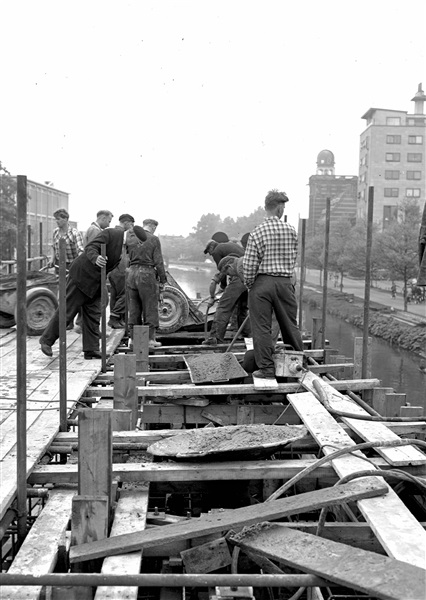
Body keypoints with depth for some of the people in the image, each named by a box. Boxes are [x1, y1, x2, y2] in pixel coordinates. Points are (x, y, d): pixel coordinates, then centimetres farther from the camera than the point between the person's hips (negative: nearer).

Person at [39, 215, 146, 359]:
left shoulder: (125, 244, 9)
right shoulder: (109, 233, -16)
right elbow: (90, 248, -27)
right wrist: (95, 259, -48)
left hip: (96, 282, 8)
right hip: (83, 273, -8)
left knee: (93, 315, 5)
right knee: (67, 310, -2)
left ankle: (91, 350, 7)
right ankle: (47, 340, 11)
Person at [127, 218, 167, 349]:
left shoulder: (130, 238, 8)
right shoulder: (154, 239, -4)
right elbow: (158, 262, -6)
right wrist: (163, 280, -1)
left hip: (132, 272, 4)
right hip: (147, 273, -4)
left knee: (134, 308, 10)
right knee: (150, 307, 3)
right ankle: (150, 339, 3)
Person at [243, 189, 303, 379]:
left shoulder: (257, 233, -10)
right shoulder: (291, 230, -1)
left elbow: (249, 264, -10)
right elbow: (293, 258, 8)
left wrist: (249, 285, 5)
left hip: (262, 282, -3)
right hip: (285, 281, 3)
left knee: (262, 328, 4)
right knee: (290, 325, 14)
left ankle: (267, 368, 7)